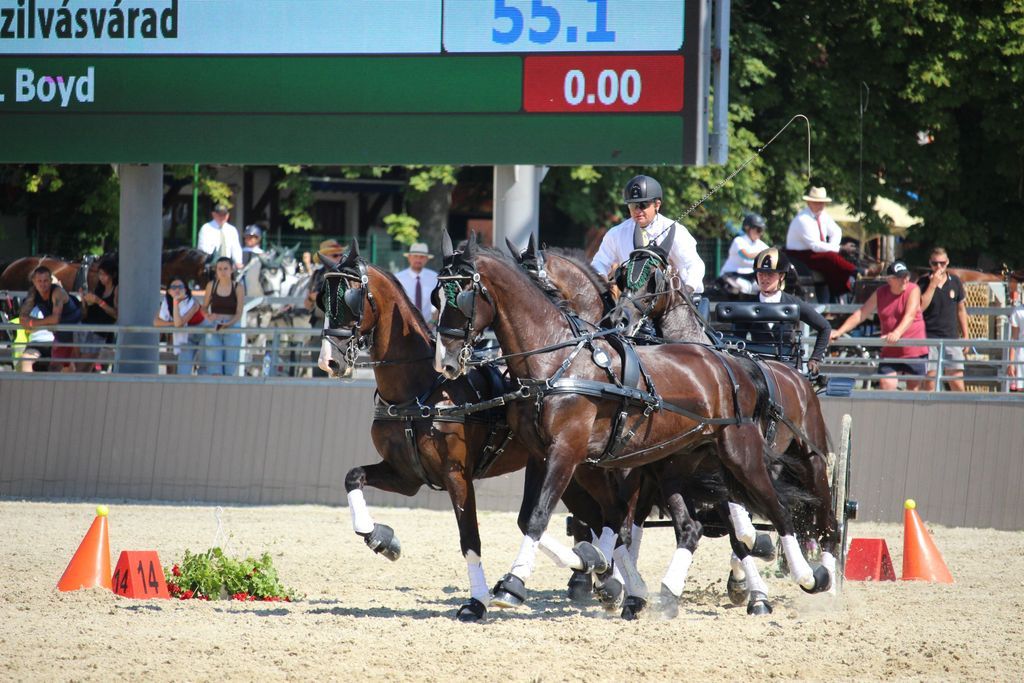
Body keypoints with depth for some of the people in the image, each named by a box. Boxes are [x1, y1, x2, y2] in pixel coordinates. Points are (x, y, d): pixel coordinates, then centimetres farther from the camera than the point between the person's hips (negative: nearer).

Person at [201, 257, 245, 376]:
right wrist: (208, 316, -10)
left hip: (232, 328, -1)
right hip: (213, 329, 1)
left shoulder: (238, 287, -1)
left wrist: (228, 324, -22)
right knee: (214, 370, -8)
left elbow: (239, 313, -4)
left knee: (230, 370, -1)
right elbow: (204, 308, 12)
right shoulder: (211, 285, 5)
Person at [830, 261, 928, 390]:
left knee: (913, 389, 7)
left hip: (915, 351, -2)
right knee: (885, 386, -12)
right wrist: (839, 332, -6)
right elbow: (861, 314, 4)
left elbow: (910, 316, -24)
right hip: (890, 352, 2)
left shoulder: (913, 290, -8)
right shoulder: (880, 293, 3)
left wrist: (897, 333, -43)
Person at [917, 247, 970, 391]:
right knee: (929, 382, -4)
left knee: (957, 383, -3)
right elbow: (919, 308, -14)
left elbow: (961, 309, 16)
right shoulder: (923, 282, -1)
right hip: (929, 338, -2)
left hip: (951, 338, 2)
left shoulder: (955, 282, 8)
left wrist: (965, 335, 13)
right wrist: (933, 284, -16)